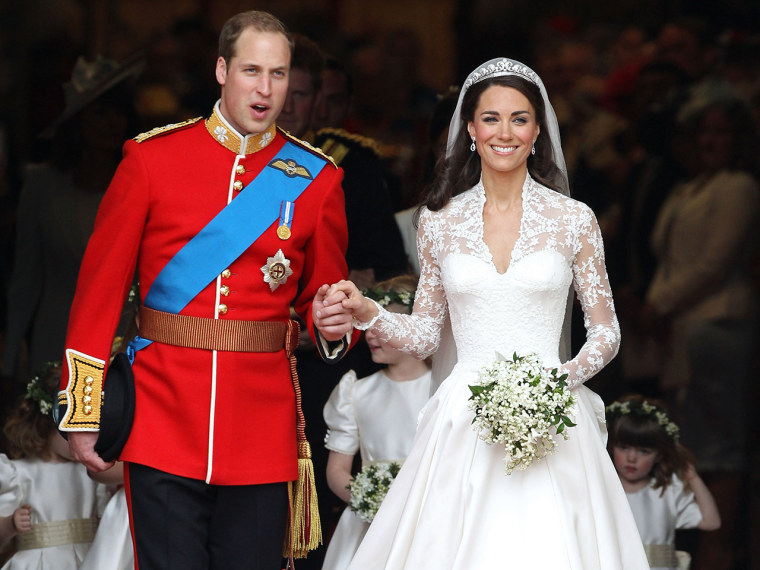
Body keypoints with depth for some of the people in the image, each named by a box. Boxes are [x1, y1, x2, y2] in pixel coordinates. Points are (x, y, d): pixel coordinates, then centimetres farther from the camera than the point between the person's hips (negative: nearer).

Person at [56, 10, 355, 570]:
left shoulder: (316, 179, 7)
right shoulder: (151, 158, 2)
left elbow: (324, 297, 14)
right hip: (163, 422, -1)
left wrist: (332, 326, -11)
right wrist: (82, 412, 0)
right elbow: (100, 287, 3)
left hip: (264, 432, 2)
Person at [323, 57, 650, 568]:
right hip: (463, 426, 1)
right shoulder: (440, 221, 8)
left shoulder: (573, 220, 3)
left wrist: (562, 378, -11)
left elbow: (605, 333, 7)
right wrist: (366, 313, -5)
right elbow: (424, 336, 12)